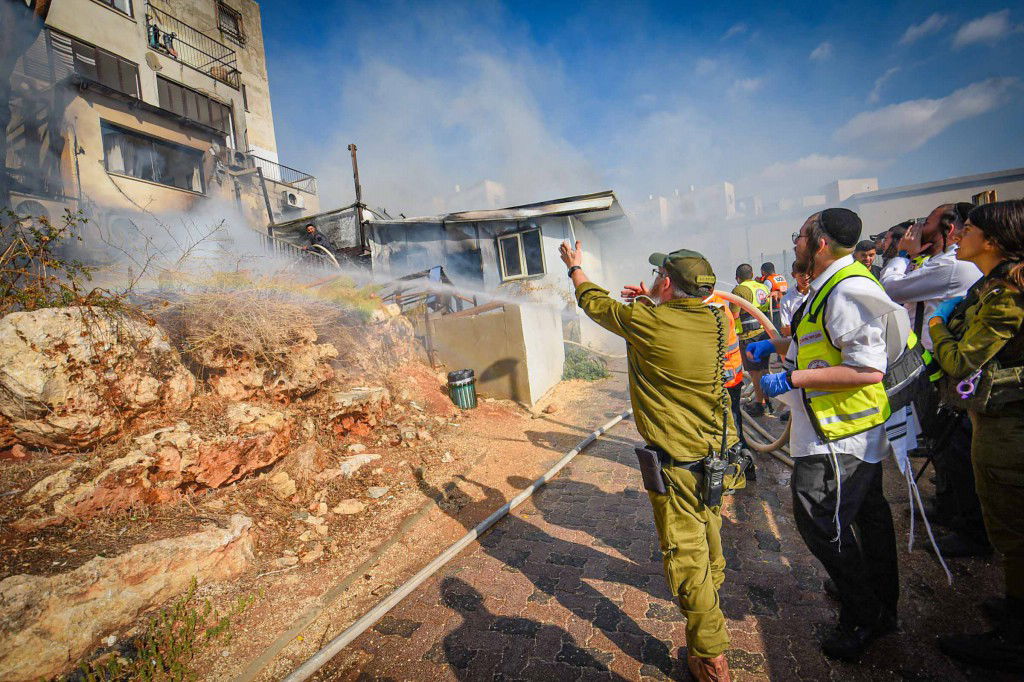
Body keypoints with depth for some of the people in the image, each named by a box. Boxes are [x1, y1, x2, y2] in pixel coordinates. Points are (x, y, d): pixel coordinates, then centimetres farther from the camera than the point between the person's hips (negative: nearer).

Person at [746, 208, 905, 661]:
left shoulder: (848, 290, -22)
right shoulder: (832, 287, 10)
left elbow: (868, 369, -28)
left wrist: (792, 378, -26)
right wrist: (776, 345, 16)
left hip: (837, 437, -11)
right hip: (861, 431, 11)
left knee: (821, 522, -1)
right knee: (866, 513, 23)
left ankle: (862, 619, 19)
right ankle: (883, 605, 43)